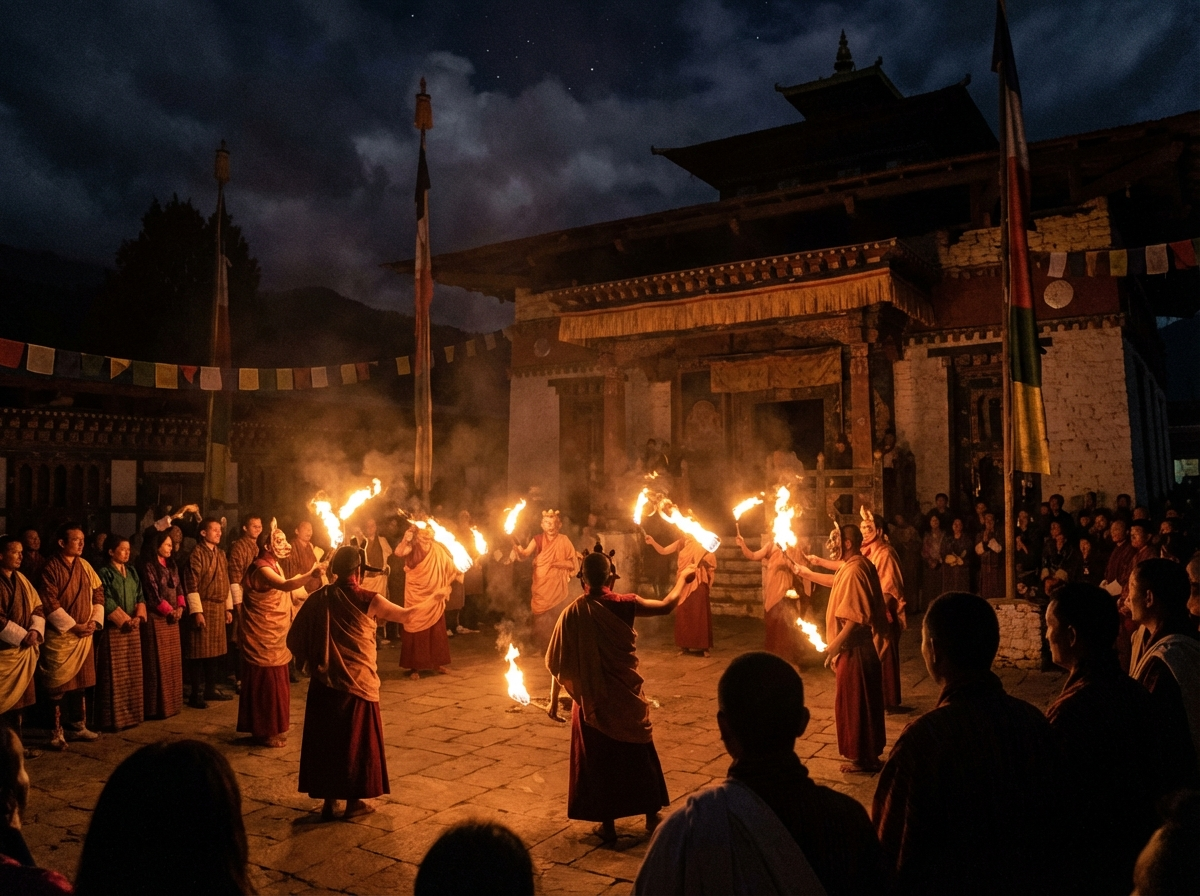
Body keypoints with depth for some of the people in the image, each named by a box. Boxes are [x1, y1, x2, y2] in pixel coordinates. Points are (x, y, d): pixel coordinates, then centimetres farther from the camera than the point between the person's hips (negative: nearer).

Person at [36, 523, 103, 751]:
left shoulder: (85, 565, 7)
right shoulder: (51, 567, -11)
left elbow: (98, 592, 12)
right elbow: (48, 603, -16)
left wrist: (94, 620, -2)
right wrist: (73, 625, -16)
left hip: (84, 635, 6)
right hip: (60, 635, -6)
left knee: (81, 682, 12)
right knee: (57, 685, 2)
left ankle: (78, 726, 23)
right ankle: (57, 732, 11)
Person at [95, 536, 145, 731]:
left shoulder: (132, 572, 12)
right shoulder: (104, 573, -7)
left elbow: (140, 596, 10)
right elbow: (107, 603, -13)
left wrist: (138, 617, -7)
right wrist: (125, 620, -14)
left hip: (133, 628, 6)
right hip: (113, 629, -6)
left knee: (133, 673, 9)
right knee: (115, 675, -3)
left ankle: (131, 713, 16)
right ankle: (114, 718, 3)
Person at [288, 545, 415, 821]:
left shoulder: (319, 598, -4)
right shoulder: (367, 600, -12)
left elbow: (295, 637, -2)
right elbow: (404, 615, 1)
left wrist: (310, 662, 13)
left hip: (324, 682, 3)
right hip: (358, 682, -3)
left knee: (326, 738, 14)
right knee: (356, 740, 11)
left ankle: (328, 800, 21)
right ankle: (353, 802, 19)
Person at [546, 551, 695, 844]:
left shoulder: (572, 613, -10)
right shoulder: (623, 604, -13)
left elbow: (559, 662, -5)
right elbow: (667, 605, -3)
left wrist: (554, 699, 7)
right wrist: (682, 577, 14)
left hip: (592, 701, 0)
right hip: (628, 697, 0)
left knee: (599, 761, 14)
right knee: (640, 756, 19)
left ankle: (608, 824, 21)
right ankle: (652, 817, 30)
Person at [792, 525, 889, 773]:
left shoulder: (853, 571, -23)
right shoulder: (861, 565, 8)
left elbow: (854, 617, -27)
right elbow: (836, 582, 28)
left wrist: (834, 645, -22)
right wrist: (807, 573, 29)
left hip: (854, 648, -10)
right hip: (864, 644, 10)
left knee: (853, 701, 1)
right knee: (864, 700, 18)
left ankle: (862, 758, 12)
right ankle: (869, 753, 30)